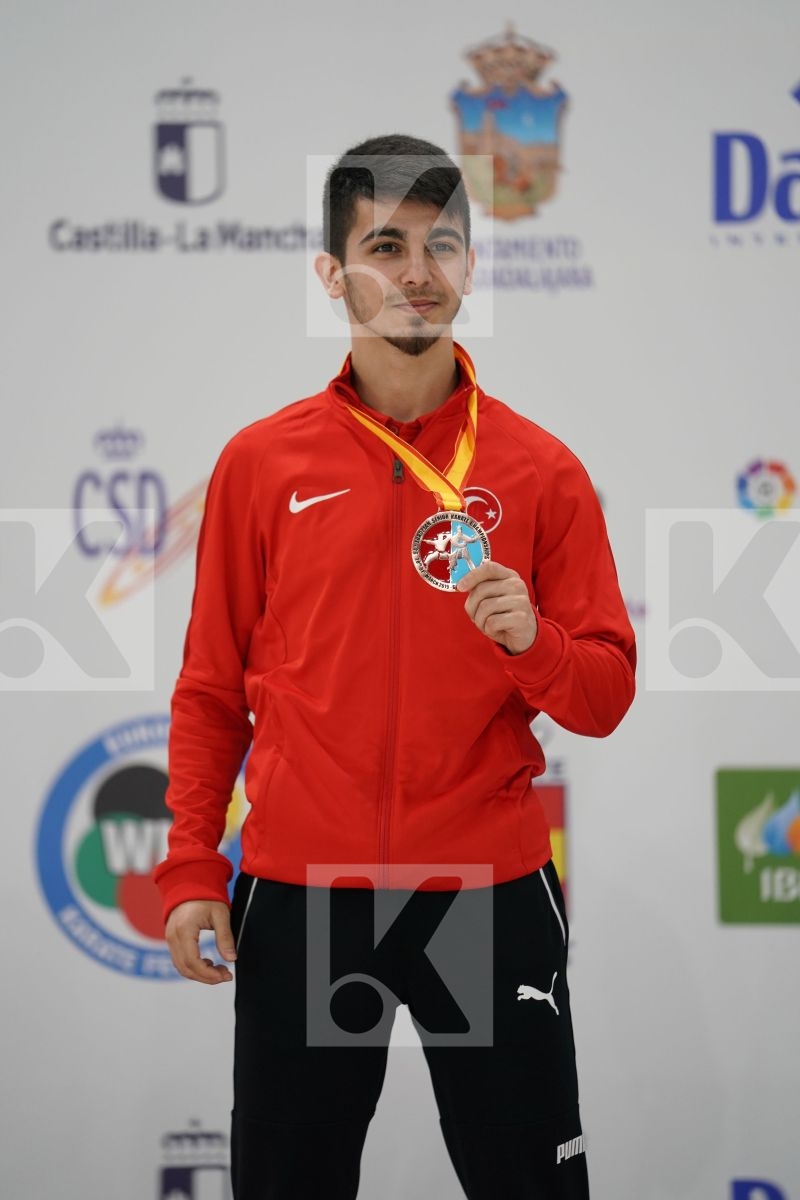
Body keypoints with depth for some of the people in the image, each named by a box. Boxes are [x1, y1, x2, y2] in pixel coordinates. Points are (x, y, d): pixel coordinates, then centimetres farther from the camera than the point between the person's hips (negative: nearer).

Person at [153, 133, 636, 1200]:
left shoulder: (541, 470, 2)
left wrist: (531, 640, -17)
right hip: (299, 894, 0)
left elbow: (605, 699, 3)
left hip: (492, 893, 0)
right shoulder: (262, 463, 3)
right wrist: (192, 869, 0)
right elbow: (212, 690, 7)